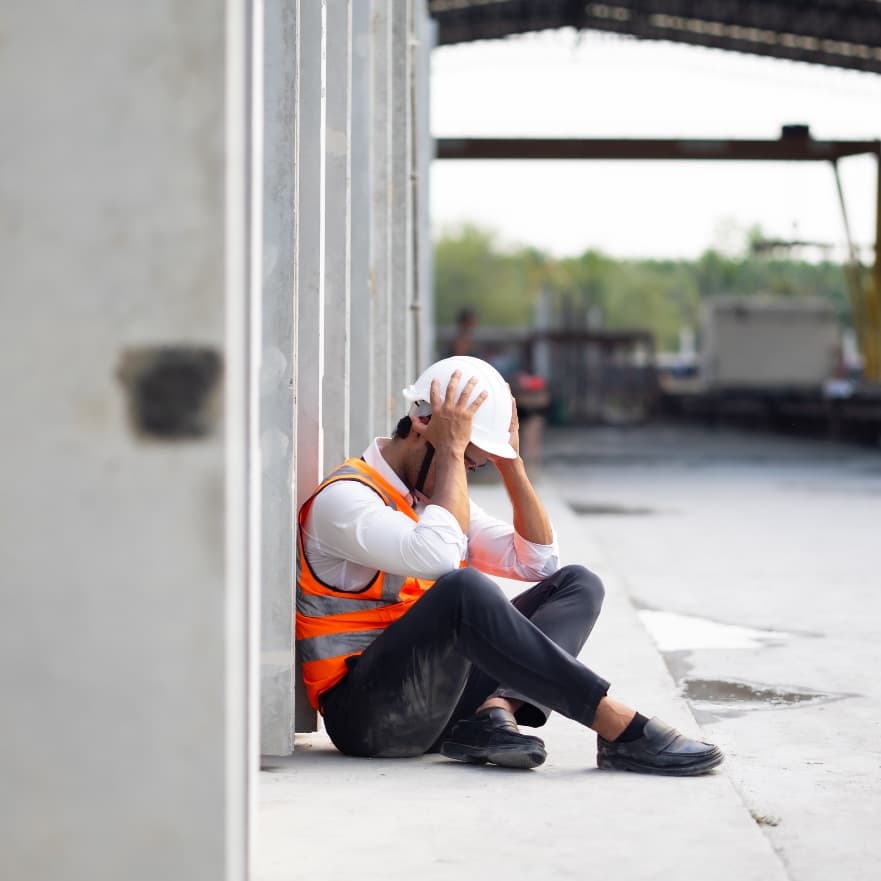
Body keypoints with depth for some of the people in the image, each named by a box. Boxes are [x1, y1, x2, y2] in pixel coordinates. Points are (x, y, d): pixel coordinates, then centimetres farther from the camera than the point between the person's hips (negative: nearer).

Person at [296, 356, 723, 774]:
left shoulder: (437, 498, 17)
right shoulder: (343, 498, -11)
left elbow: (539, 560, 11)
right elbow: (438, 557, -29)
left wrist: (510, 462, 4)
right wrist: (451, 451, -20)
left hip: (437, 700, 8)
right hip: (365, 714, -8)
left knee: (576, 584, -1)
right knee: (464, 589, -36)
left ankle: (493, 712, -27)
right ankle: (621, 729, -33)